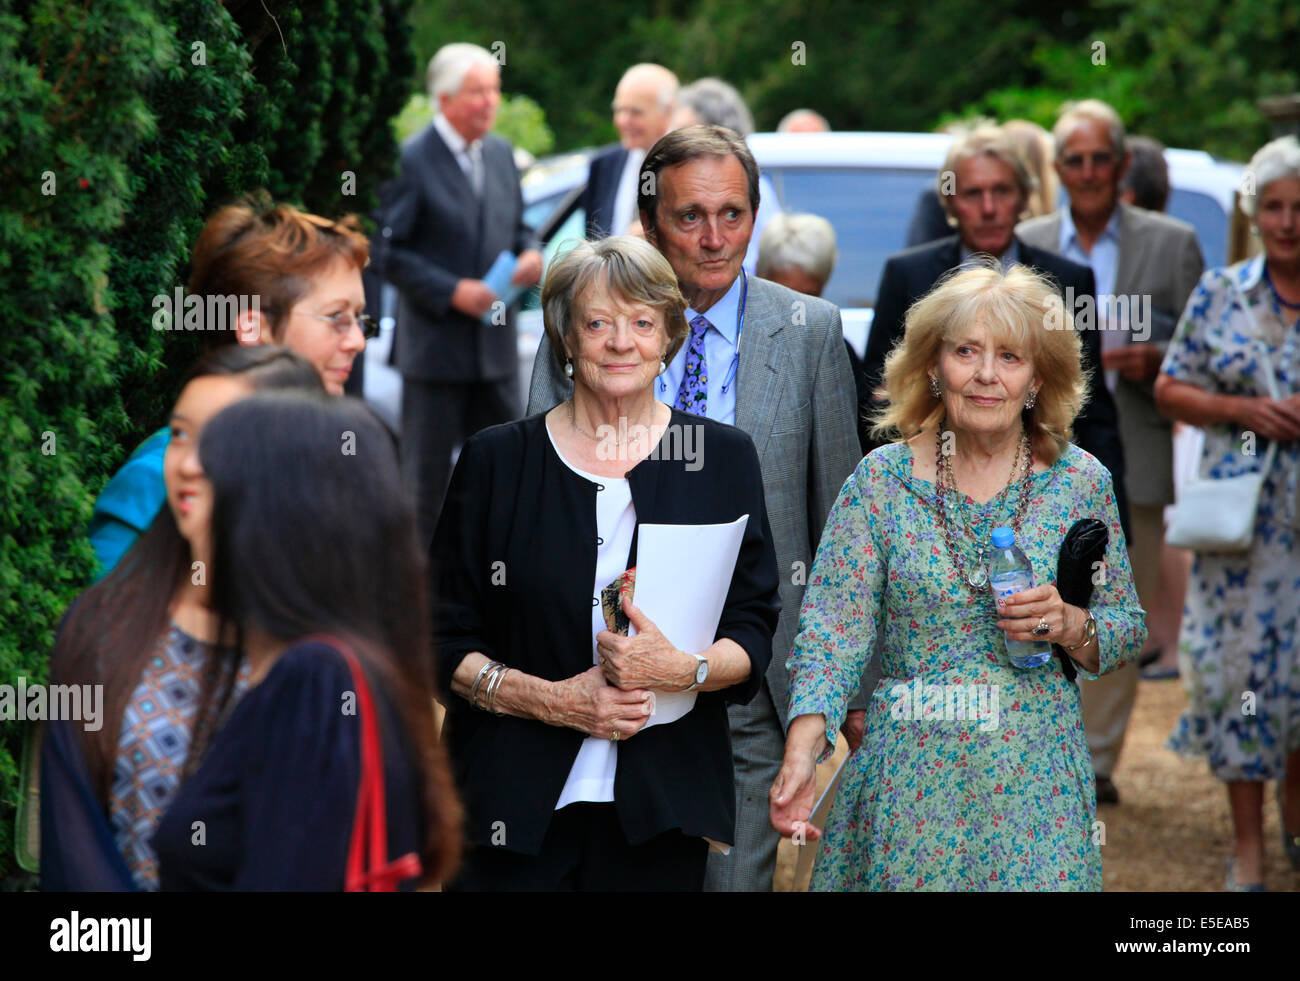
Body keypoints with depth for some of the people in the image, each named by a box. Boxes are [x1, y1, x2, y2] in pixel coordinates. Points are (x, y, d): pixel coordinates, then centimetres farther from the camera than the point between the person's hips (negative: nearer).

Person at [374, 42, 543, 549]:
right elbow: (387, 251, -14)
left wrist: (530, 253, -1)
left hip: (495, 341, 6)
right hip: (435, 342, -6)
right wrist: (452, 292, -19)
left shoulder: (500, 154, 10)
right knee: (427, 470, 2)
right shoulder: (412, 160, -11)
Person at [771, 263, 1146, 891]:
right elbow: (833, 627, -8)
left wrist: (1072, 626, -13)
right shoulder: (881, 480, -1)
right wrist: (802, 751, -24)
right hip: (909, 782, 0)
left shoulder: (1080, 482, 3)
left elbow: (1127, 630, 10)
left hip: (1038, 784, 1)